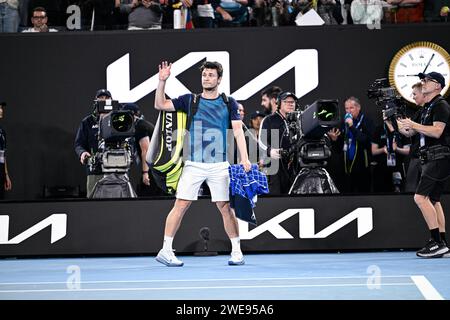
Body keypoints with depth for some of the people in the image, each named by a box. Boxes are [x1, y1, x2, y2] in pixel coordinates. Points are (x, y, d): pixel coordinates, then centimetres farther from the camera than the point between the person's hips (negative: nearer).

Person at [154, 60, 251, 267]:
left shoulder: (229, 103, 7)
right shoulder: (190, 100, 8)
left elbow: (238, 131, 1)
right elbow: (160, 105, 4)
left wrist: (244, 158, -10)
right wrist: (162, 81, -8)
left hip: (219, 165, 0)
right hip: (194, 164, 0)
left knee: (225, 207, 1)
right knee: (181, 205, -5)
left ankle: (236, 251, 12)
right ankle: (165, 251, -2)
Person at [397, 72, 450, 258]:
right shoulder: (426, 108, 21)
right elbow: (410, 133, 23)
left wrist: (413, 125, -18)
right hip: (431, 159, 10)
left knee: (420, 197, -17)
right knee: (433, 200, 11)